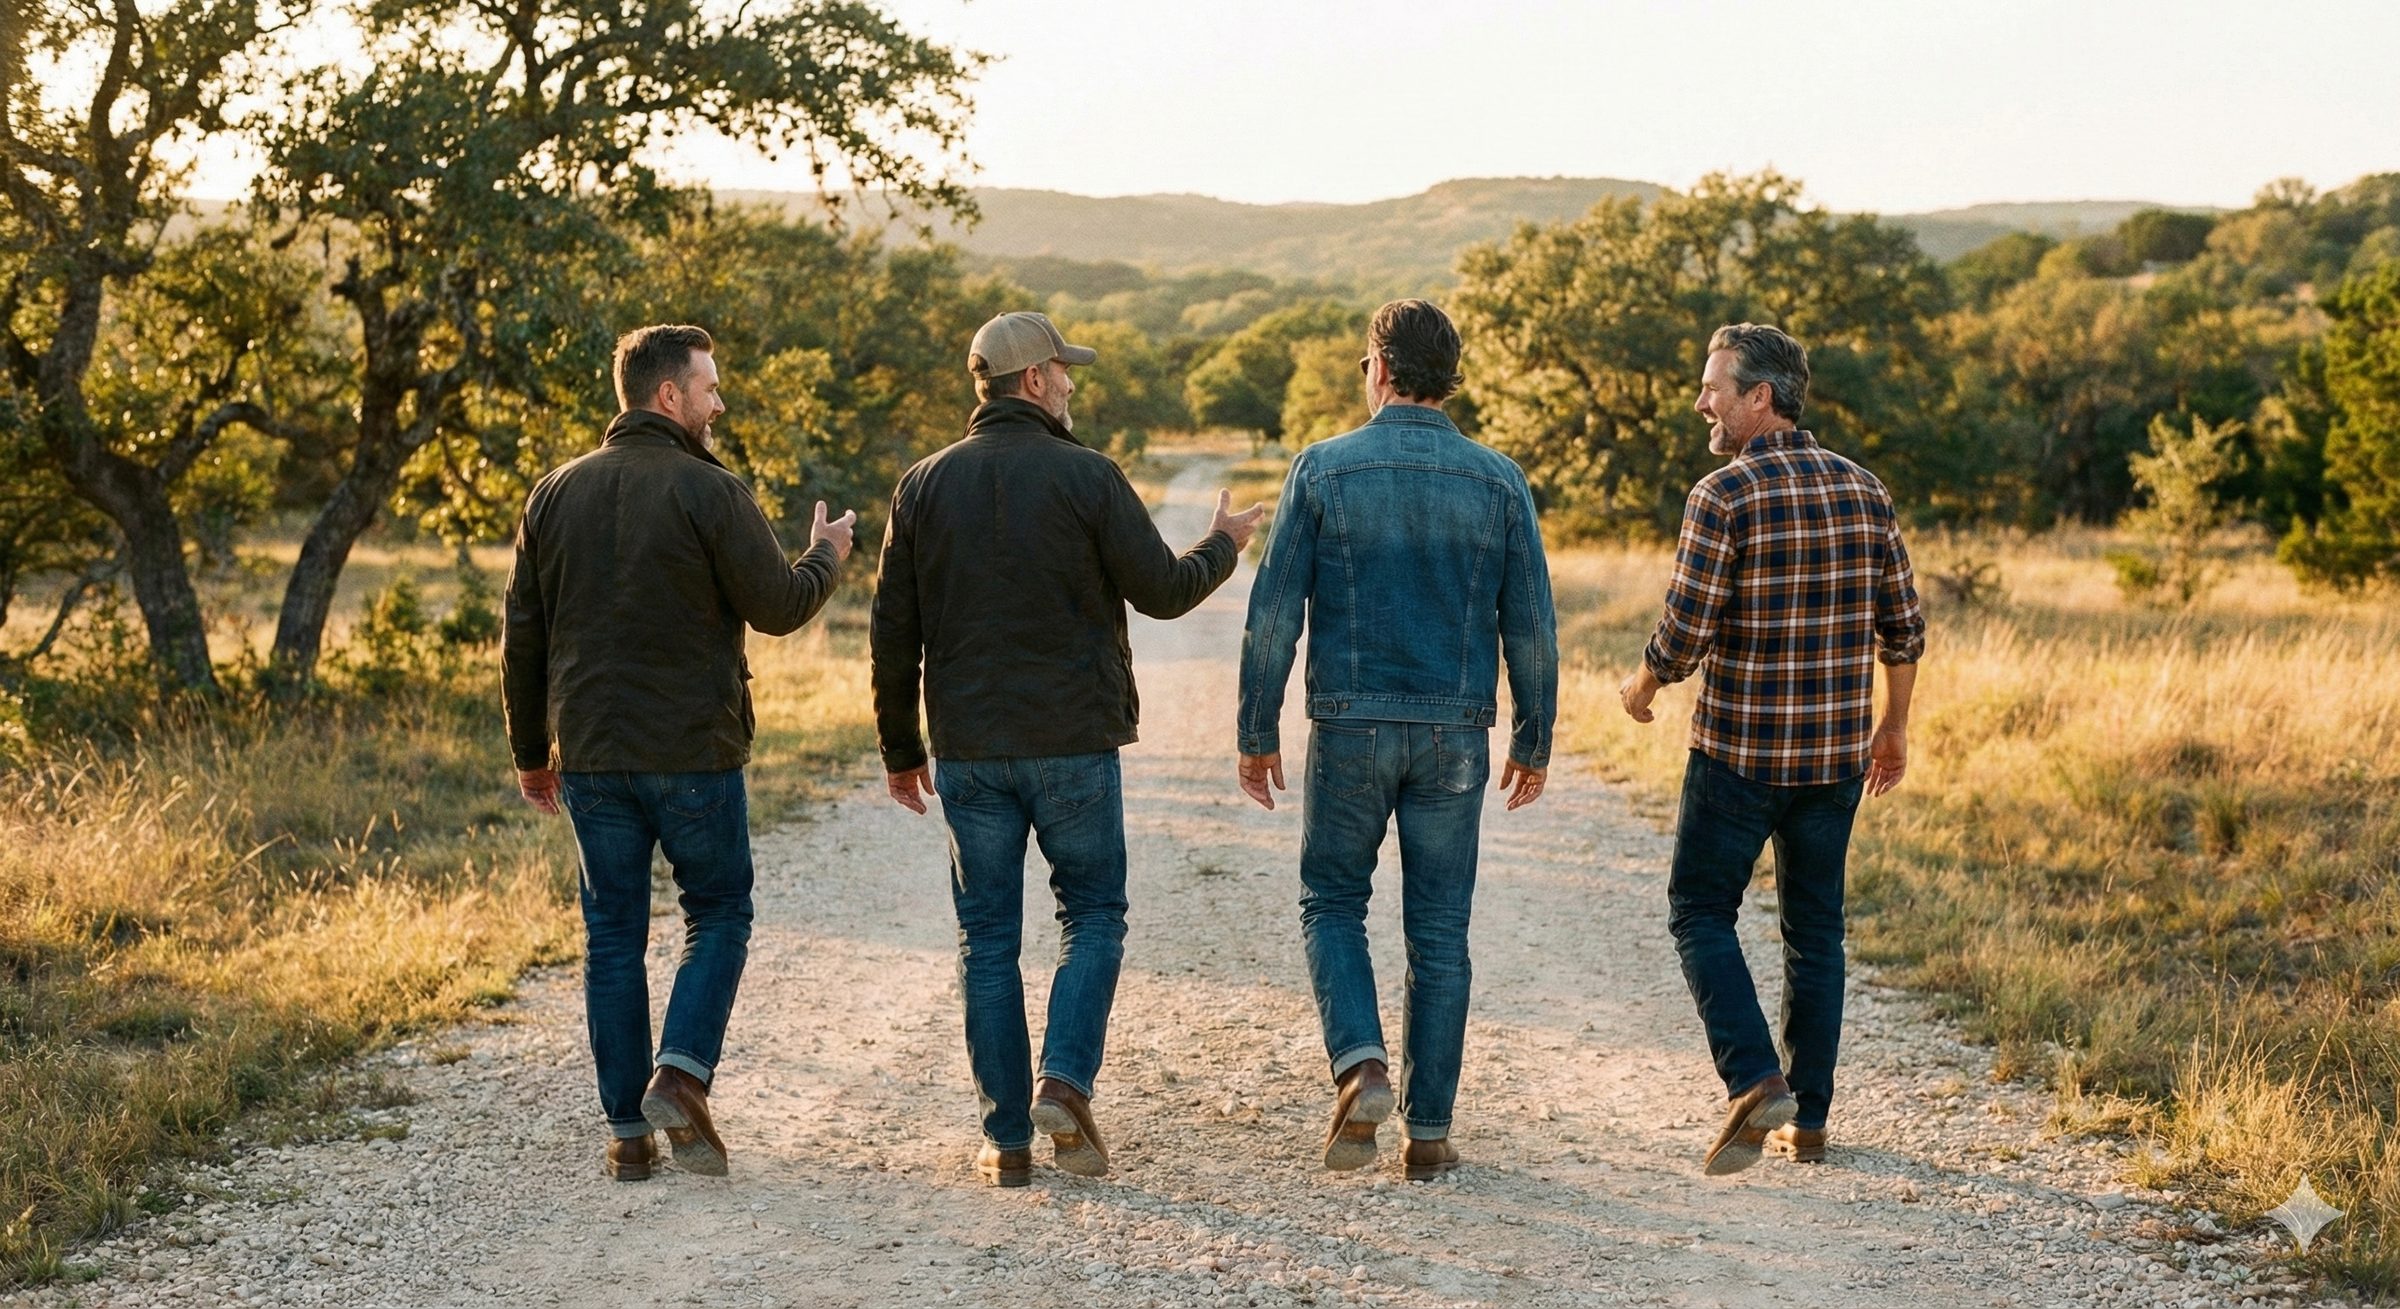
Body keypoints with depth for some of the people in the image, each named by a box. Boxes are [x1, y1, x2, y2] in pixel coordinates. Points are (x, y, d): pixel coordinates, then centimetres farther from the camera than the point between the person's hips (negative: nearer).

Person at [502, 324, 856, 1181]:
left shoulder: (556, 494, 7)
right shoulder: (709, 492, -10)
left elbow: (522, 637, 10)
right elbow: (779, 608, -7)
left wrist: (531, 752, 18)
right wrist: (825, 558, 14)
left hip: (591, 757, 4)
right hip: (694, 754, -4)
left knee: (612, 936, 9)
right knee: (718, 915, 12)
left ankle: (627, 1131, 9)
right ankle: (681, 1076, -6)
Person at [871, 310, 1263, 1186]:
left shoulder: (924, 486, 4)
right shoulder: (1086, 477, -7)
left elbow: (894, 631, 5)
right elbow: (1162, 591, -4)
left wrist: (900, 747, 14)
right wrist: (1224, 546, 17)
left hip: (968, 753, 3)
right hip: (1073, 743, -3)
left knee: (988, 938, 8)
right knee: (1093, 915, 13)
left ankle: (1007, 1138, 8)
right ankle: (1065, 1082, -7)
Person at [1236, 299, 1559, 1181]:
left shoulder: (1323, 469, -4)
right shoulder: (1497, 481, 1)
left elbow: (1273, 612, -5)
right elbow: (1531, 627, 1)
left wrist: (1256, 732, 3)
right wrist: (1533, 743, 11)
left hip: (1350, 727, -1)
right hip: (1454, 736, 2)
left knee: (1332, 903, 15)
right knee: (1438, 931, 8)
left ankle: (1360, 1065, -8)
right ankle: (1429, 1132, 10)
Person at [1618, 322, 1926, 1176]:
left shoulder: (1723, 497, -14)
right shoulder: (1862, 489, 3)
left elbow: (1684, 635, -15)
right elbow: (1902, 626, 7)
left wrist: (1641, 688, 5)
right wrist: (1894, 725, 20)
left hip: (1738, 752, -5)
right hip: (1838, 753, 5)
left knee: (1701, 913, 8)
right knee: (1814, 929, 14)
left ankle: (1755, 1081, -9)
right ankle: (1807, 1119, 16)